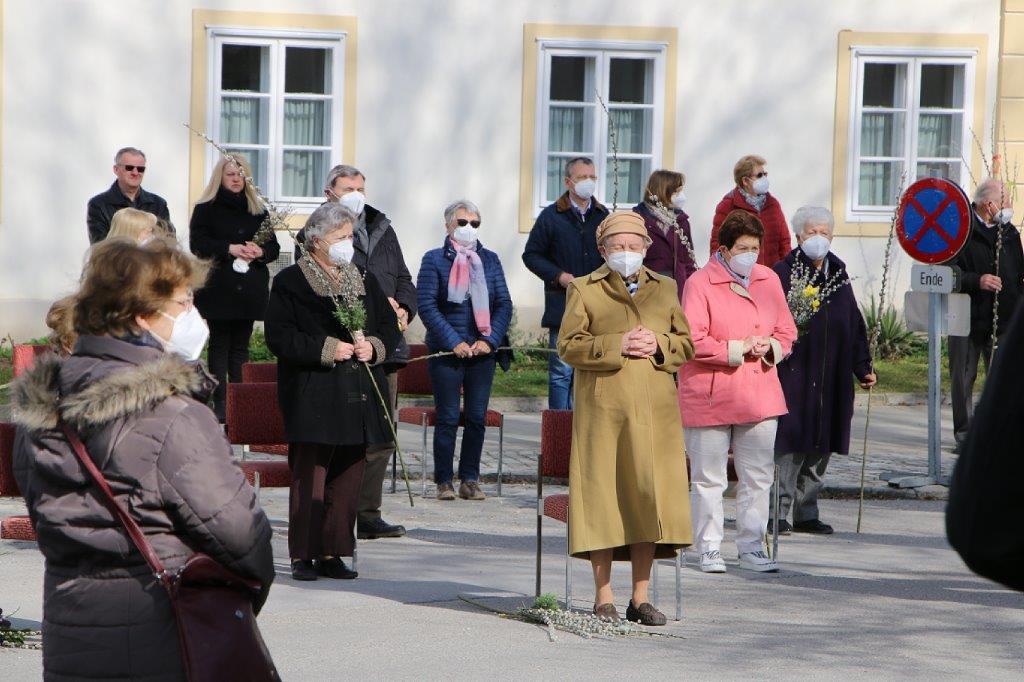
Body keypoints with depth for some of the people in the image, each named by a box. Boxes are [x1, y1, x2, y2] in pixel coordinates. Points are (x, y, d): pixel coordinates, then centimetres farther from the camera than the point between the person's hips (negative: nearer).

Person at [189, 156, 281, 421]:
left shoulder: (258, 211, 14)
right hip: (218, 289, -3)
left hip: (249, 289, 3)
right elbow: (197, 244, -7)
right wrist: (229, 249, -18)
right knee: (219, 345, -2)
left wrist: (260, 252, -10)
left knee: (241, 346, 5)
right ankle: (220, 402, -3)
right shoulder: (206, 209, 3)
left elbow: (274, 247, 13)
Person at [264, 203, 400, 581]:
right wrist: (328, 349, -16)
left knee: (348, 478, 4)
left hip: (358, 393, 6)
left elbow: (389, 323, 19)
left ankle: (333, 553, 10)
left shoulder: (363, 280, 16)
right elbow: (279, 337, -10)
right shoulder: (290, 281, -2)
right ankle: (303, 555, -1)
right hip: (312, 397, -5)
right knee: (309, 477, -6)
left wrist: (374, 346, -2)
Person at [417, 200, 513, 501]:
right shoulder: (434, 259, 0)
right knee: (448, 418, -1)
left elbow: (504, 304, 7)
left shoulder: (489, 259, 11)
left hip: (483, 351, 3)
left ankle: (470, 480, 11)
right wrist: (454, 342, -14)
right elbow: (427, 306, -7)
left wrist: (490, 340, -7)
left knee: (477, 418, 4)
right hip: (446, 351, -3)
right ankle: (444, 481, 6)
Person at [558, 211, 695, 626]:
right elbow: (569, 345, -3)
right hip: (602, 408, -3)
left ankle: (641, 598, 9)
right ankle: (603, 598, 4)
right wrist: (616, 346, -15)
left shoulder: (664, 289, 17)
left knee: (649, 496, 1)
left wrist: (658, 345, -6)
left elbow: (686, 343, 15)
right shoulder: (585, 289, 6)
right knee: (602, 495, -3)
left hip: (655, 409, 3)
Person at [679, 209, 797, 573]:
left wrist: (770, 347, -5)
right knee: (709, 478, 1)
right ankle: (709, 549, 10)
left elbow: (787, 331, 17)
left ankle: (751, 547, 15)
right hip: (710, 397, -5)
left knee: (758, 476, 6)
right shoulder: (700, 283, -7)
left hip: (759, 395, 5)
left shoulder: (768, 280, 11)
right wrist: (738, 348, -17)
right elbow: (692, 340, -14)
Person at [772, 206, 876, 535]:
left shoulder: (838, 275, 14)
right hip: (792, 373, -6)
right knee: (788, 445, -7)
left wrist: (862, 368, 13)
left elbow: (854, 325, 16)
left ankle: (806, 514, 17)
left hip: (830, 378, 6)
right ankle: (779, 513, -2)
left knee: (820, 447, 9)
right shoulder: (783, 273, -4)